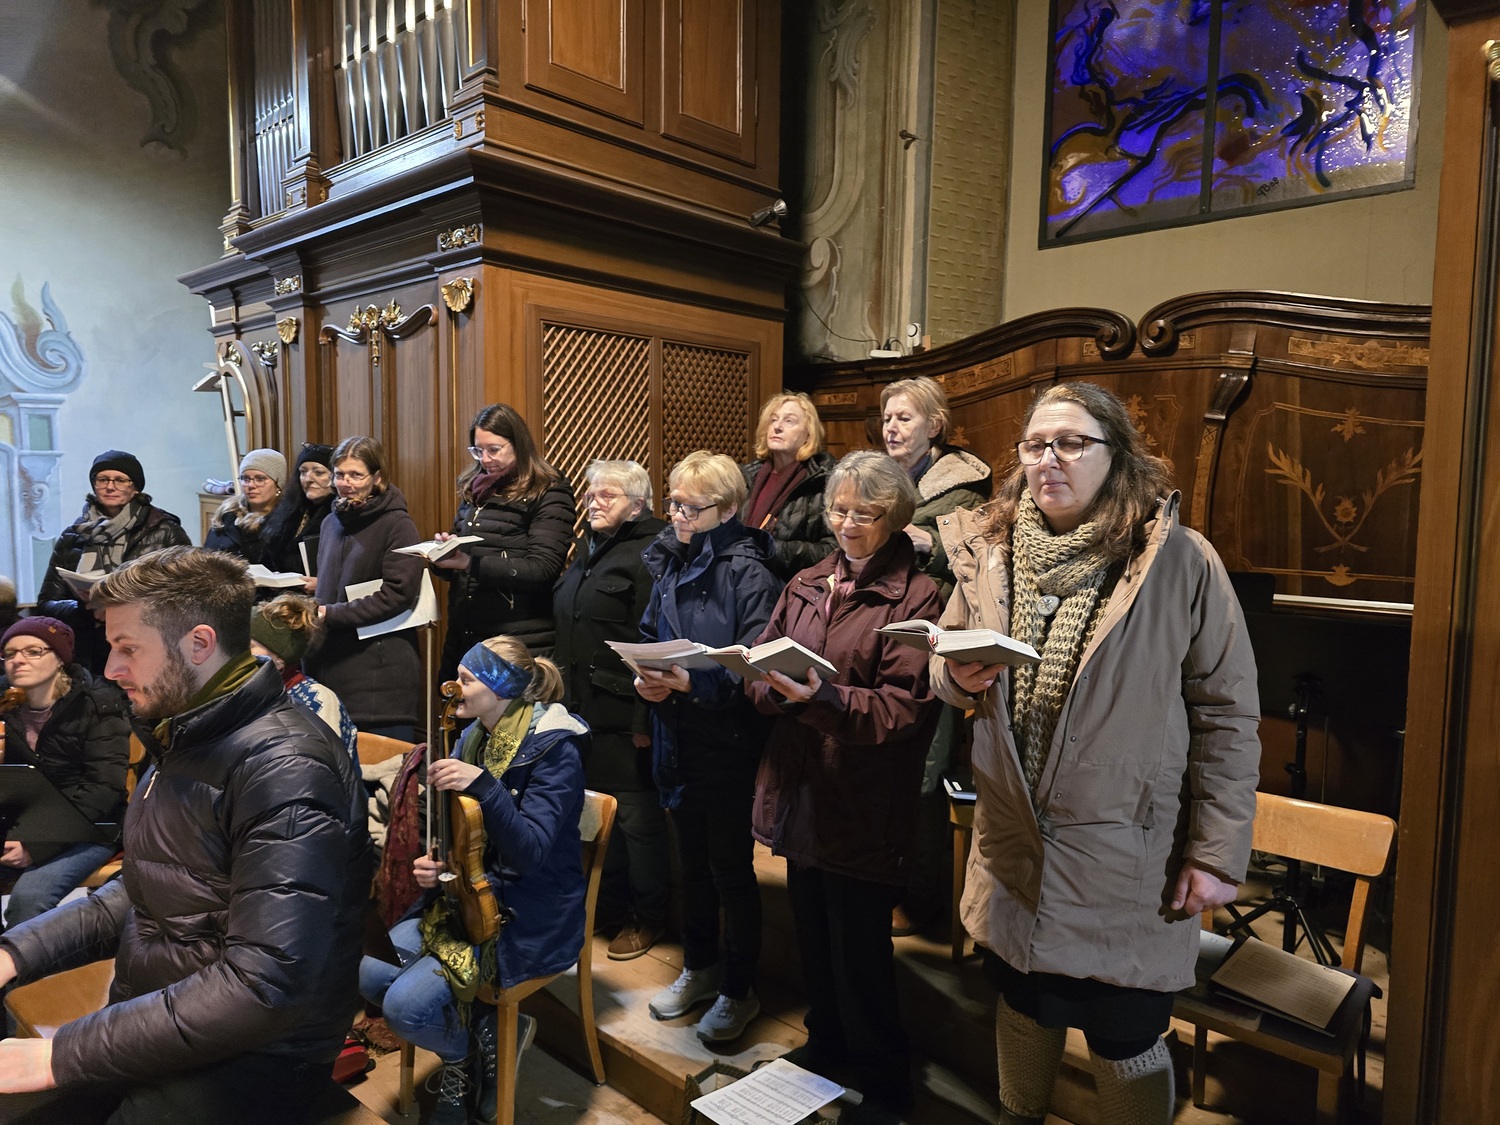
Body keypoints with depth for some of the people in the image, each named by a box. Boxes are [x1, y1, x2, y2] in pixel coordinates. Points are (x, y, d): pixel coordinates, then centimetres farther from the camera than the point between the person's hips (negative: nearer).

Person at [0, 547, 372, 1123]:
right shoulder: (181, 740, 10)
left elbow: (265, 984, -28)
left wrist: (60, 1055, -22)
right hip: (147, 1025, 8)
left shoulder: (286, 768, -23)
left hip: (250, 1058, -8)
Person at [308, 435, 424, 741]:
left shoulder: (398, 525, -7)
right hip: (332, 664, 7)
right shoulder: (332, 522, 15)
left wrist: (331, 613, -16)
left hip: (379, 670, -6)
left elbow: (398, 594, -16)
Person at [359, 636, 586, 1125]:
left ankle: (463, 1054, 13)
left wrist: (483, 785, -37)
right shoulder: (474, 739, 5)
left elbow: (531, 852, -26)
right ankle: (475, 1034, 12)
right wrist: (434, 862, -7)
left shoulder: (554, 751, -18)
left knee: (406, 1005, -18)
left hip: (530, 919, -8)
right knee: (371, 974, -7)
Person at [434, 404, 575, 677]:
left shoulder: (549, 494, -6)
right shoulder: (473, 488, 13)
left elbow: (541, 570, -15)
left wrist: (471, 563, -21)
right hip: (464, 635, 6)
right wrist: (444, 555, -4)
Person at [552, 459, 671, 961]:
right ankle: (610, 902, 34)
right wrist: (563, 689, 18)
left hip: (624, 714, -9)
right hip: (582, 707, 9)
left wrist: (647, 718, -22)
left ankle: (648, 915, 20)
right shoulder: (588, 547, 14)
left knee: (636, 815, 3)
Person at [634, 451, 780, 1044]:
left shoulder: (747, 572, -16)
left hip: (729, 745, -6)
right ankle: (700, 967, 41)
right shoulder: (669, 562, 5)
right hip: (679, 741, 7)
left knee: (731, 867, 8)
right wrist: (647, 678, -4)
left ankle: (740, 989, 28)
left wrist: (689, 682, -27)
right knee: (692, 859, 21)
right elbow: (648, 636, 15)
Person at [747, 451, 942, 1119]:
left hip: (864, 806, -5)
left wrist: (823, 699, -29)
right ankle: (825, 1046, 43)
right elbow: (759, 673, 6)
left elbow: (905, 708, -17)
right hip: (801, 790, 6)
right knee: (813, 934, 19)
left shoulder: (915, 598, -9)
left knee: (860, 951, 6)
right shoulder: (805, 586, 9)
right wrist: (772, 685, -16)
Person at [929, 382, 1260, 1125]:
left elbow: (1227, 717, -9)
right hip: (1012, 846, 4)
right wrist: (961, 678, -13)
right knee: (1023, 1005, 24)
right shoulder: (988, 554, 0)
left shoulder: (1181, 562, -12)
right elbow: (944, 667, 10)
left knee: (1125, 1042, 12)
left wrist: (1216, 853, -10)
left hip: (1126, 862, -4)